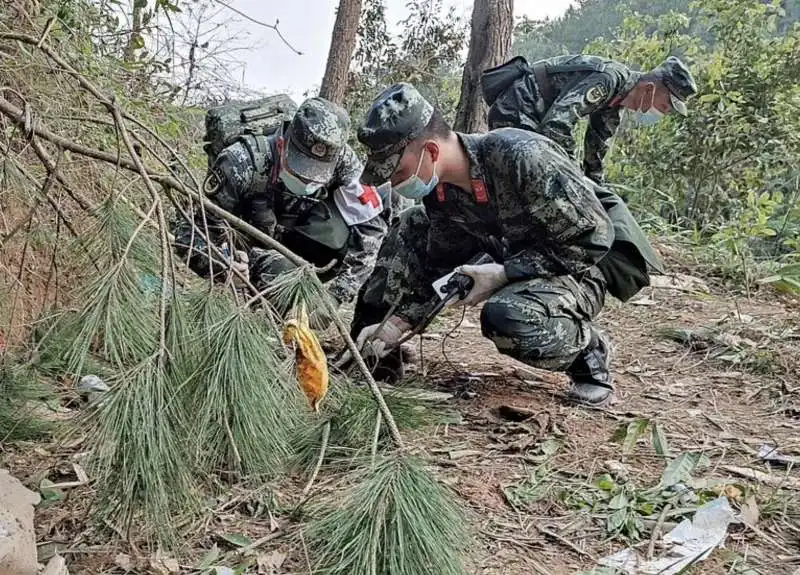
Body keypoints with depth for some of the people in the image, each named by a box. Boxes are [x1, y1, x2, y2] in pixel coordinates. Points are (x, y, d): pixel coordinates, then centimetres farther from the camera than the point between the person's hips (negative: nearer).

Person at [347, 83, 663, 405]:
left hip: (580, 265, -7)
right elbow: (440, 267, 3)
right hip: (514, 257, 7)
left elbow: (592, 237, -26)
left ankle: (589, 352, -6)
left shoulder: (521, 156, -31)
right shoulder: (439, 191, -8)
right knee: (412, 229, -2)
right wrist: (398, 321, -11)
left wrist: (503, 274, -27)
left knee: (506, 318, -38)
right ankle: (377, 350, 6)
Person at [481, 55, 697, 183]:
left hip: (528, 117, 11)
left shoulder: (617, 97, 8)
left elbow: (597, 144, 19)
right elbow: (557, 122, -33)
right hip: (514, 111, -11)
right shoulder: (608, 79, -24)